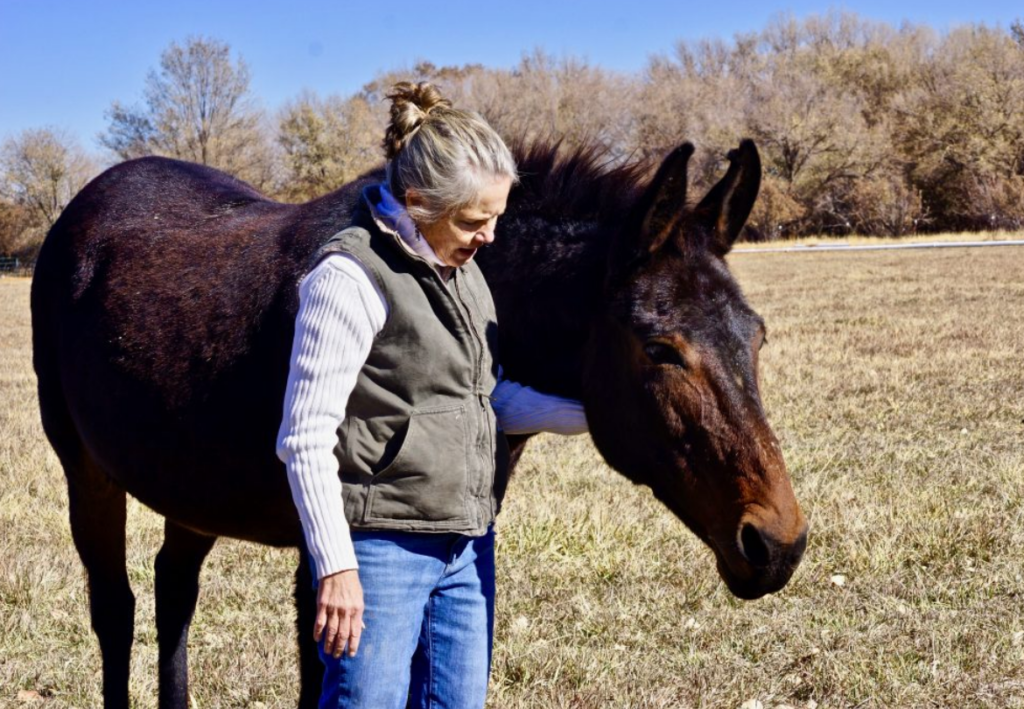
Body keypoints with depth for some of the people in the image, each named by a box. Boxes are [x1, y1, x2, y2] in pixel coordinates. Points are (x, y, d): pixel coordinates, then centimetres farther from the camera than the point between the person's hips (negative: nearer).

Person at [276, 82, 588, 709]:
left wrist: (592, 415, 7)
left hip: (468, 548, 8)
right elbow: (306, 439, -17)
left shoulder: (462, 270, 11)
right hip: (381, 548, -8)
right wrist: (336, 568, -20)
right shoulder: (352, 278, -15)